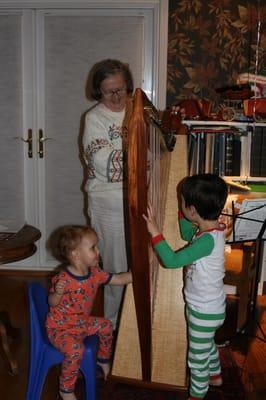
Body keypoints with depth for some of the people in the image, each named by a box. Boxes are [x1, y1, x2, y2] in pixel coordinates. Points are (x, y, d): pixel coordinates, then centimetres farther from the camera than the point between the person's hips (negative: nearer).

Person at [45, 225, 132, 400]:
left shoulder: (95, 273, -8)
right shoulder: (62, 279, -28)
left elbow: (118, 279, -1)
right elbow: (52, 303, -18)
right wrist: (58, 293, -40)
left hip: (82, 322, 8)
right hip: (60, 328, -7)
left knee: (106, 326, 11)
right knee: (75, 349, -28)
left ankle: (104, 360, 40)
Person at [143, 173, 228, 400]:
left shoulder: (209, 239, -33)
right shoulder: (209, 229, -7)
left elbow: (172, 260, -34)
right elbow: (187, 235, 13)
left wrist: (155, 232, -30)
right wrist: (183, 213, 1)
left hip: (204, 311, -9)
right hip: (210, 307, 9)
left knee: (197, 358, 13)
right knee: (207, 344, 33)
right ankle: (215, 375, 56)